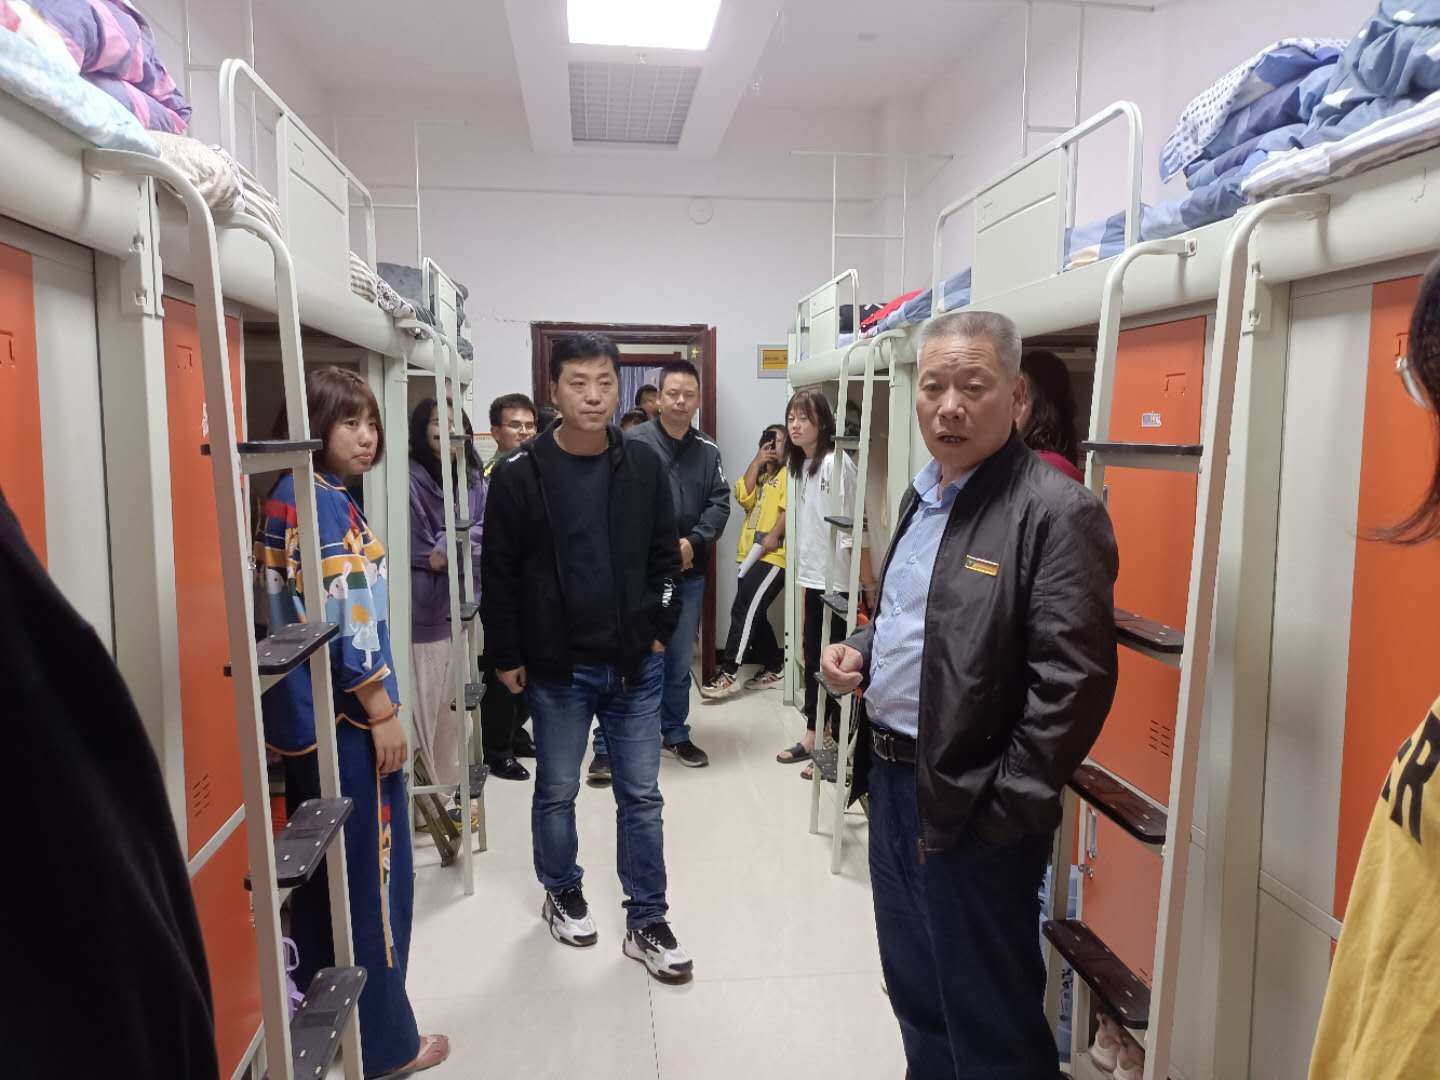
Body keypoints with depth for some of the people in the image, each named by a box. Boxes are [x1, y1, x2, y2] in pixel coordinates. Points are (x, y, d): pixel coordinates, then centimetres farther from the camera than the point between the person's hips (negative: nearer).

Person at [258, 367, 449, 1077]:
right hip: (344, 718, -10)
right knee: (369, 873, 3)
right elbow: (345, 620, -23)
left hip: (312, 717, 10)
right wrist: (383, 711, -15)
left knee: (323, 873, 18)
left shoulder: (292, 498, 12)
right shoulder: (323, 503, -18)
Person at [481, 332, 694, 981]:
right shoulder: (519, 476, -8)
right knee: (557, 793, 15)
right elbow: (500, 576, -4)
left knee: (641, 797, 9)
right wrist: (507, 657, -3)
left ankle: (646, 922, 23)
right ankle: (563, 895, 38)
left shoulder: (644, 467, 0)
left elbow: (665, 557, 7)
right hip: (557, 671, -1)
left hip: (635, 665, 2)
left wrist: (659, 631, 2)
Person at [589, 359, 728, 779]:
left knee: (679, 661, 17)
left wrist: (692, 543, -14)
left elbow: (719, 504, 2)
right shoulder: (633, 443, -8)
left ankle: (675, 733, 34)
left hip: (689, 574, 5)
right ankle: (607, 746, 10)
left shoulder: (708, 452, 7)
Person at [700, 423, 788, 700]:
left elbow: (790, 508, -14)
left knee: (744, 609, -14)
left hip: (773, 556, -8)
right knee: (754, 613, 11)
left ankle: (729, 673, -12)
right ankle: (774, 667, 24)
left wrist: (774, 536, -23)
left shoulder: (789, 472, 1)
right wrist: (756, 462, 2)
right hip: (751, 555, 8)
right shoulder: (760, 475, 24)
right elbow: (743, 496, 4)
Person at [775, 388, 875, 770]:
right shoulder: (799, 465, 10)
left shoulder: (836, 464, -17)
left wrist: (869, 584, -18)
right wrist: (803, 578, 18)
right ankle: (813, 735, 29)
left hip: (839, 583, -8)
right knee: (813, 659, 16)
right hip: (813, 580, 8)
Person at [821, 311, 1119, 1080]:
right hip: (890, 779, 8)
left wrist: (1001, 812, -19)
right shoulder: (921, 497, 10)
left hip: (971, 805, -8)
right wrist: (861, 650, 2)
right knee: (913, 989, 24)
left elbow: (1072, 682, -21)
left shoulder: (1056, 511, -17)